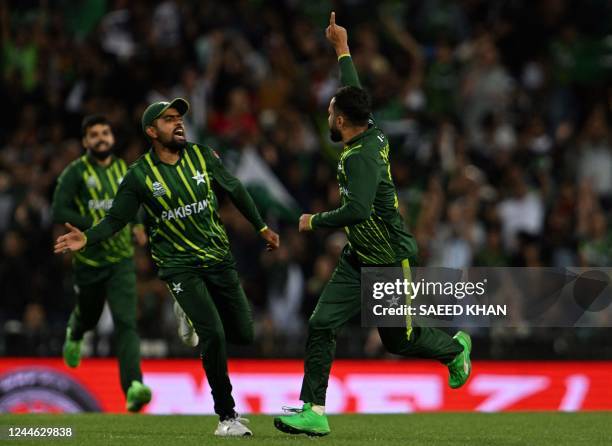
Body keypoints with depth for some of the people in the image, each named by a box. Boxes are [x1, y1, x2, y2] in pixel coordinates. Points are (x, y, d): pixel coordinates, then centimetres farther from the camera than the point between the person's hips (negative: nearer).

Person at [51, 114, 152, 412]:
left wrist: (137, 226, 9)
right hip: (89, 260, -2)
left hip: (121, 259, 2)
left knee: (126, 321, -15)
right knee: (88, 316, 18)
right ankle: (74, 333, 58)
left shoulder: (124, 169, 8)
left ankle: (133, 388, -27)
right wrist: (97, 225, -22)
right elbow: (59, 212, -14)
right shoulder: (76, 172, -6)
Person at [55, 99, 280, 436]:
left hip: (220, 259, 4)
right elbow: (116, 219, -3)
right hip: (179, 266, -4)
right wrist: (87, 239, -21)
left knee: (243, 335, 1)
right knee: (213, 333, -19)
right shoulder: (140, 175, -6)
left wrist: (261, 228, 21)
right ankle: (227, 415, -8)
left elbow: (235, 190, 15)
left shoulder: (202, 156, 2)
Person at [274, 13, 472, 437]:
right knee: (321, 326, -5)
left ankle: (455, 347, 38)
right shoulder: (374, 134, 2)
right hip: (358, 260, 9)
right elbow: (355, 93, 20)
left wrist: (315, 221, -21)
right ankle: (313, 412, -6)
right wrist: (342, 48, 30)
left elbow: (358, 210, -36)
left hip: (390, 264, -9)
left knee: (399, 340, 9)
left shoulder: (361, 156, -24)